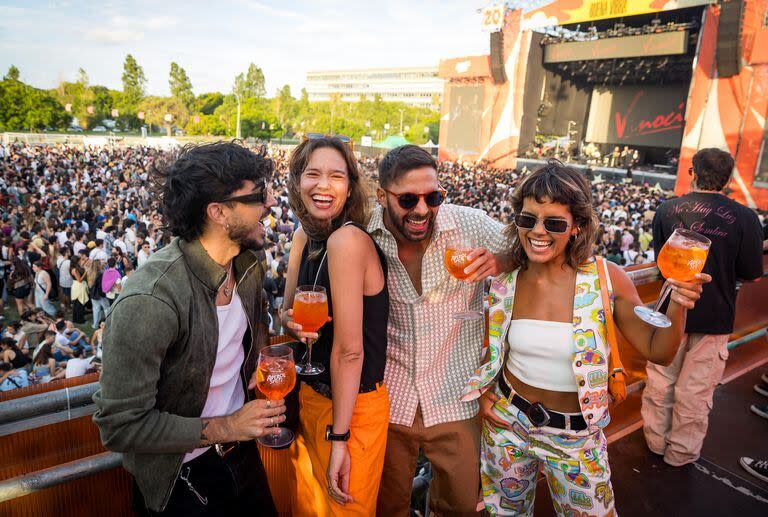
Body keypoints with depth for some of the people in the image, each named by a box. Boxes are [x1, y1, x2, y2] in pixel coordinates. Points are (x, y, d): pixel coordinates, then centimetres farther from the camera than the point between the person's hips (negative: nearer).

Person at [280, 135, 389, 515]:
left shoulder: (348, 239, -25)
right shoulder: (304, 236, 0)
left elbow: (349, 350, -23)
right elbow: (287, 310, 8)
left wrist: (339, 437, -17)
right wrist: (292, 322, -16)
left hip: (353, 405, -8)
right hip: (313, 394, 8)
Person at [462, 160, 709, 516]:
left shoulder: (607, 278, -17)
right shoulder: (503, 280, -12)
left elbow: (657, 351, -9)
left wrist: (677, 306, -26)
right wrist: (481, 392, -6)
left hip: (575, 437, -1)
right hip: (507, 420, 2)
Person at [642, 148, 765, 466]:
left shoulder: (666, 211, -7)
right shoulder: (744, 218, -13)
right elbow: (752, 274, -4)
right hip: (713, 317, -1)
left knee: (660, 382, 17)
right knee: (695, 391, 12)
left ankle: (656, 441, 34)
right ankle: (681, 452, 28)